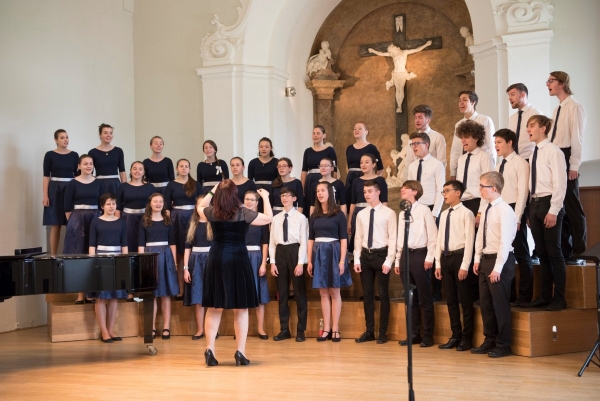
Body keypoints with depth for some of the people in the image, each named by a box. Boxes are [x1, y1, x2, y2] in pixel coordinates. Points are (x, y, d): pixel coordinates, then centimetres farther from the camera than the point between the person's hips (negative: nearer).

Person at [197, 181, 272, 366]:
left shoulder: (212, 213, 0)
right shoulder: (243, 213, -9)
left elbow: (200, 206, 25)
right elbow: (269, 218, 4)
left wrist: (212, 191, 26)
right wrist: (266, 198, 16)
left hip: (216, 261, 3)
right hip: (238, 260, -3)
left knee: (214, 308, 9)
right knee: (241, 309, 5)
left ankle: (210, 350, 7)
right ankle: (240, 352, 4)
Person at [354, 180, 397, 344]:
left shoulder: (388, 213, -6)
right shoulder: (361, 214, 8)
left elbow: (393, 238, -7)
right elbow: (358, 238, 9)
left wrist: (388, 261, -12)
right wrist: (357, 259, 3)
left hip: (381, 254, -4)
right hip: (365, 255, 5)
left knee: (382, 294, 3)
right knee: (367, 294, 9)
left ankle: (383, 332, 12)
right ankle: (369, 331, 18)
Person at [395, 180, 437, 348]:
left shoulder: (424, 210, -5)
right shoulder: (402, 213, 15)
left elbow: (432, 236, -7)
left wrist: (429, 257, -13)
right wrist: (398, 260, 12)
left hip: (419, 254, -7)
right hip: (405, 255, 7)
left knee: (424, 298, 1)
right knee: (410, 298, 11)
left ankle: (427, 336, 8)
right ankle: (414, 334, 18)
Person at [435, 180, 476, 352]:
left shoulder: (466, 214, -8)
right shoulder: (444, 215, 13)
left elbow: (469, 241, -12)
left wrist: (464, 266, -16)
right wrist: (438, 264, 8)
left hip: (460, 257, -7)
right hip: (446, 258, 7)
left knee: (464, 299, 2)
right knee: (451, 299, 11)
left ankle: (467, 338, 12)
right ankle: (455, 336, 21)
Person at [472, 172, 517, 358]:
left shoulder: (505, 210, -16)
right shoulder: (487, 209, 10)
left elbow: (505, 241, -19)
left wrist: (497, 268, -20)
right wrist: (477, 259, 10)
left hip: (499, 260, -8)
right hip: (485, 259, 8)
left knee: (500, 304, 0)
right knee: (486, 303, 13)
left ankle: (503, 345, 11)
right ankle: (490, 341, 25)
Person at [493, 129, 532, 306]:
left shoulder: (520, 163, -7)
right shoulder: (499, 166, 15)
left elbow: (523, 191, -13)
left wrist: (517, 217, -18)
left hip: (514, 210, -7)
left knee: (521, 253, 0)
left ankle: (524, 296, 5)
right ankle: (508, 294, 17)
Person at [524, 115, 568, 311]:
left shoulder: (553, 151, -9)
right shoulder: (534, 153, 13)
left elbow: (560, 183, -14)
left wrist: (553, 211, -18)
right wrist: (532, 211, 10)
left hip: (549, 203, -7)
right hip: (535, 204, 7)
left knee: (553, 252, -2)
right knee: (541, 252, 10)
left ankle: (559, 298, 6)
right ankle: (545, 296, 18)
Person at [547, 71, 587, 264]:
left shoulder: (574, 107, -8)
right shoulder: (557, 110, 17)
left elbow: (577, 137, -14)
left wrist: (574, 165, -18)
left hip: (566, 159, -8)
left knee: (572, 206, -3)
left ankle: (577, 253, 4)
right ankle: (564, 250, 16)